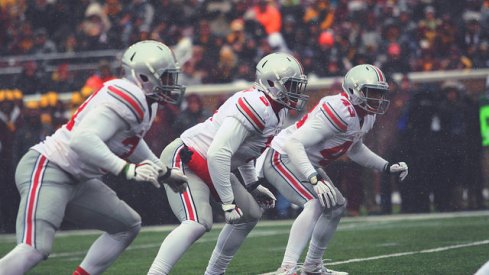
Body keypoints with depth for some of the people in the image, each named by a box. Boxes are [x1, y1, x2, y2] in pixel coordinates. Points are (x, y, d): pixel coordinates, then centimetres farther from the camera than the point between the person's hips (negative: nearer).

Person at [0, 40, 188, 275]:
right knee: (34, 250, -26)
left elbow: (130, 142, 32)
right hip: (46, 170, -11)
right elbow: (83, 139, -32)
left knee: (127, 226, 15)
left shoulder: (144, 103, 11)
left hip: (75, 181, 11)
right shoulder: (126, 99, -20)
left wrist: (163, 172, 35)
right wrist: (127, 170, -32)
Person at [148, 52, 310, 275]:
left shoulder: (276, 110, 6)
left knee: (250, 215, 16)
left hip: (211, 166, 11)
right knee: (197, 223, -28)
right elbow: (218, 154, -31)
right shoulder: (255, 106, -26)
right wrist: (227, 203, -26)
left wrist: (252, 185, 23)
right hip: (184, 160, -11)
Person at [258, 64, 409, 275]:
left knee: (337, 206, 18)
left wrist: (387, 167, 16)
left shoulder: (367, 116, 2)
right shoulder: (340, 112, -30)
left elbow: (354, 149, 24)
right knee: (316, 203, -29)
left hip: (306, 163, 11)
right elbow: (293, 143, -36)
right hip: (283, 158, -11)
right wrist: (314, 179, -45)